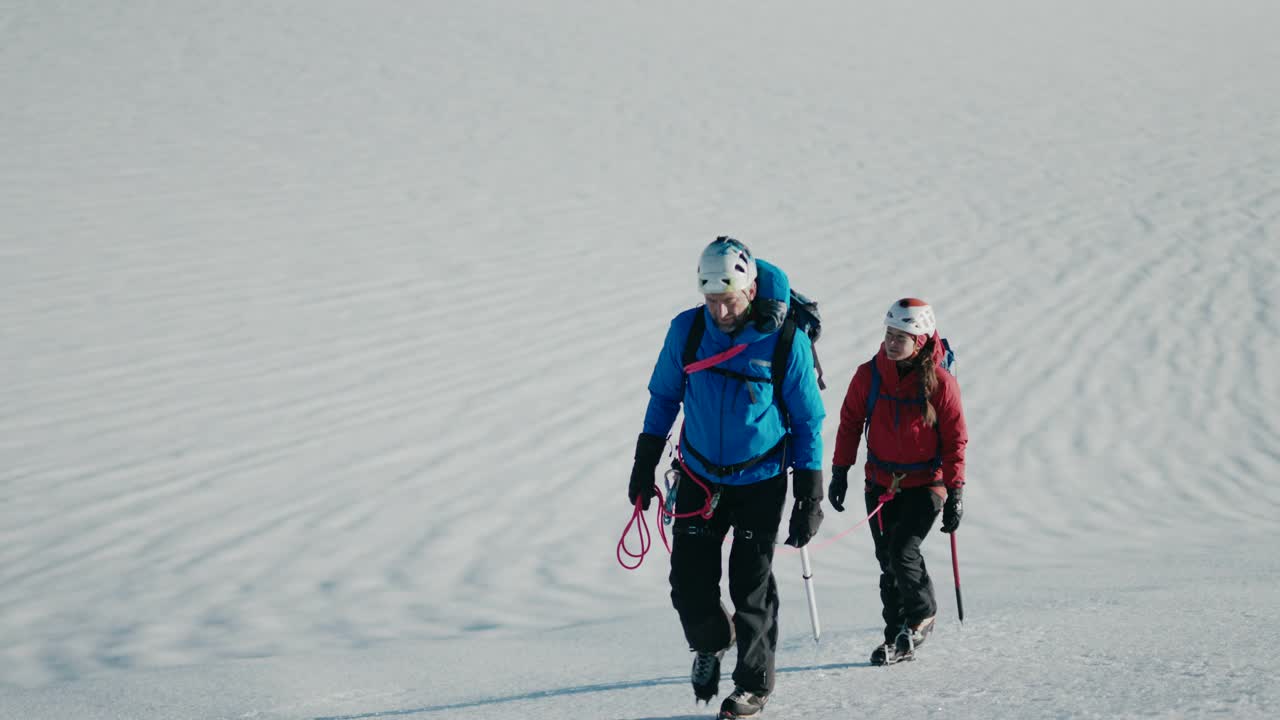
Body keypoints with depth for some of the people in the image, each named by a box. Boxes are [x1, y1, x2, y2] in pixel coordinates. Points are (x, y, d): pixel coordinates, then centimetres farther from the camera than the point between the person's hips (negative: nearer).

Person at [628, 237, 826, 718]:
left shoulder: (785, 340, -14)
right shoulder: (687, 330, -8)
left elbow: (807, 420, -5)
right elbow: (663, 397, 8)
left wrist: (809, 497, -7)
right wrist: (644, 465, 7)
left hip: (760, 482, -2)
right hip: (699, 477, 2)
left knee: (751, 587, 0)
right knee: (689, 581, -1)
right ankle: (711, 644, 30)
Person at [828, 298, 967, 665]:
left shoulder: (940, 383, -12)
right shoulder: (869, 375, -4)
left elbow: (955, 439, -5)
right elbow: (850, 423, 8)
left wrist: (955, 493, -6)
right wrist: (840, 470, 6)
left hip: (925, 484, -3)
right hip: (880, 483, 4)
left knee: (903, 552, -16)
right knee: (888, 563, 6)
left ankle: (922, 615, 11)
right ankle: (898, 639, 19)